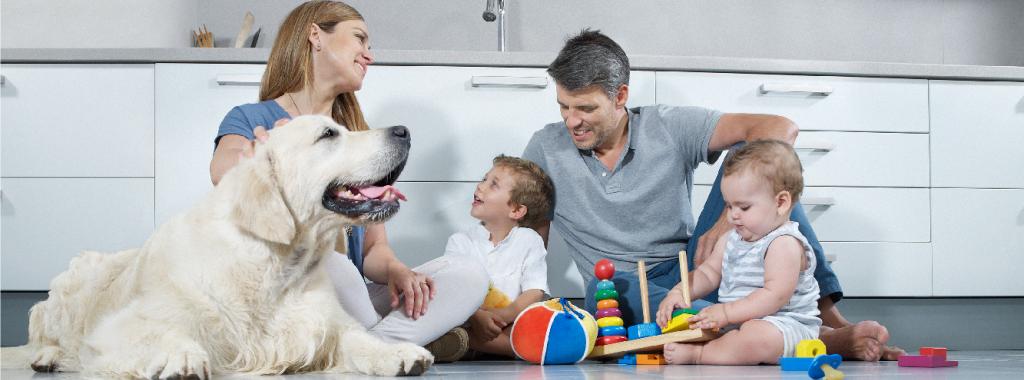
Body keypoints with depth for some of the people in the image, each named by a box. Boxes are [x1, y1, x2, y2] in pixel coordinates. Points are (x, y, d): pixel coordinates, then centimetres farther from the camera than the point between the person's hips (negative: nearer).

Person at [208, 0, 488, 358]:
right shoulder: (250, 120, 3)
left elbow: (374, 248, 12)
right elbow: (224, 172, -22)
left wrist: (396, 271, -12)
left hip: (350, 302, 5)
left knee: (469, 275, -17)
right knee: (328, 265, -38)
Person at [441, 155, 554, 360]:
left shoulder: (529, 240, 8)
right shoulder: (460, 242, 9)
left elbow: (535, 292, -4)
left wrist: (504, 315, -24)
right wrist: (477, 317, -28)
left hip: (512, 323, -1)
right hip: (469, 321, 1)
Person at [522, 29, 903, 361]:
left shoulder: (668, 126, -2)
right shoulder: (545, 149, 2)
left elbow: (780, 129, -14)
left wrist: (725, 224, -24)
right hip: (626, 295, 0)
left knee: (748, 151, -17)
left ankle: (827, 312, -26)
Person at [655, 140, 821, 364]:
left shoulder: (785, 244, -17)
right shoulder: (731, 240, 13)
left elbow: (775, 295, -26)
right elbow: (708, 273, 17)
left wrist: (727, 312, -30)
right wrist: (678, 293, -4)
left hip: (784, 326, -9)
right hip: (735, 323, 9)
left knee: (758, 335, -43)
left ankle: (695, 354, -33)